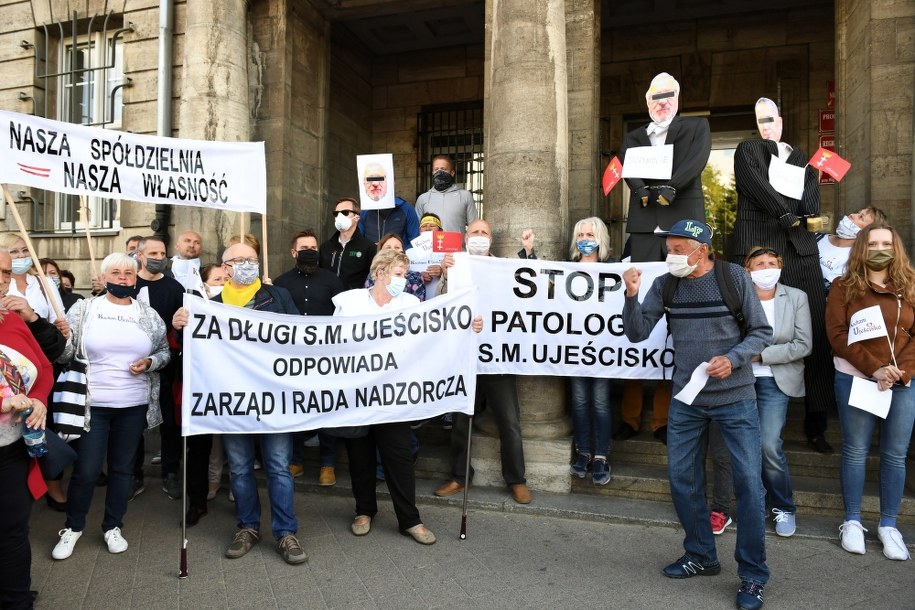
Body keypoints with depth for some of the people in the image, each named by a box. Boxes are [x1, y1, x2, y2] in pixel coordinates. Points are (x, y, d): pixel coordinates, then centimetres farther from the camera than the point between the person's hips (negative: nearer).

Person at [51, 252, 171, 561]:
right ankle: (72, 527, 27)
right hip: (92, 405, -2)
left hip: (134, 405, 2)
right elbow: (64, 354, -1)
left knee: (123, 467, 13)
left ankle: (113, 526, 30)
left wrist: (150, 362, -11)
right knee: (86, 470, 2)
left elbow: (166, 351, 9)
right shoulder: (83, 309, 0)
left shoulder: (149, 314, 4)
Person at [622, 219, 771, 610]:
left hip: (735, 397, -3)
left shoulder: (734, 277, -9)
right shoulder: (664, 285, -2)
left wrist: (732, 359, -21)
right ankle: (701, 556, 30)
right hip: (686, 399, 3)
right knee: (682, 478, 10)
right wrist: (632, 296, -21)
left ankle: (753, 576, 15)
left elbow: (761, 331, -4)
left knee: (748, 482, -1)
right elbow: (637, 334, -5)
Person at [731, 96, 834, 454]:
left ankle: (815, 422, 2)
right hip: (758, 246, -3)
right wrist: (787, 214, -9)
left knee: (813, 332, -4)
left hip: (800, 250, 4)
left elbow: (812, 202, 11)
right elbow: (757, 187, -4)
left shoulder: (799, 157, 25)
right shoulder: (747, 151, 14)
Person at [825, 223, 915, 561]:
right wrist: (874, 369, -15)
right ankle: (852, 521, 17)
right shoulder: (843, 287, 2)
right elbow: (837, 334, -7)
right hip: (855, 379, -2)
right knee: (855, 451, 5)